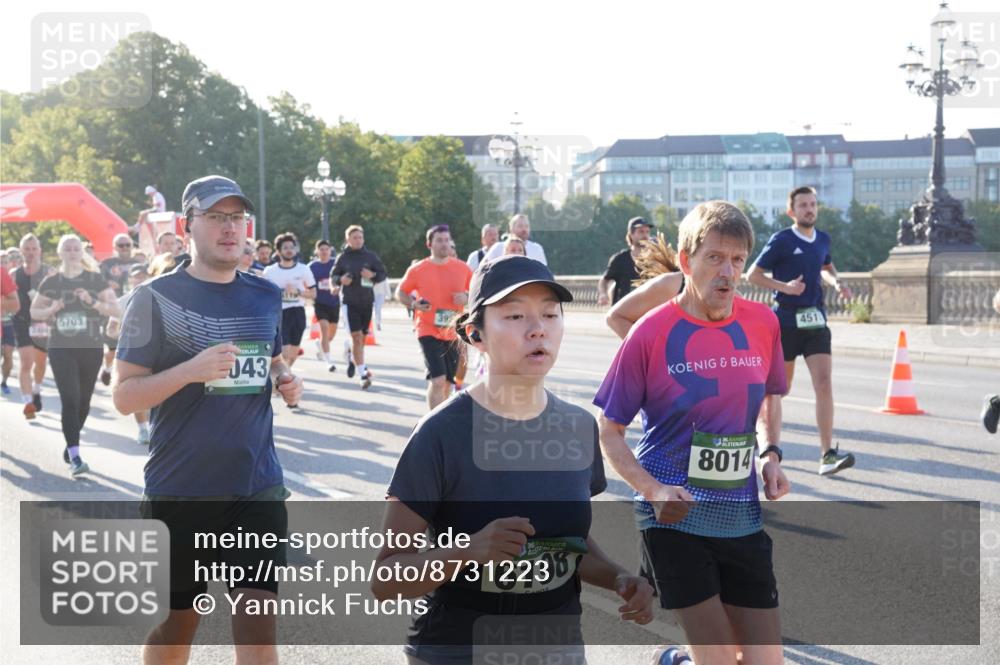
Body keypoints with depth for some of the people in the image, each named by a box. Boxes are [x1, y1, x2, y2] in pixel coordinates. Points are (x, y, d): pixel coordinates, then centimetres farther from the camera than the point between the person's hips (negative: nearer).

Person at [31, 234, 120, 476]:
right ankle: (75, 456, -13)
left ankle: (71, 443, 34)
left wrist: (94, 302, -18)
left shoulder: (96, 279, 2)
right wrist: (51, 310, -9)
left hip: (91, 347, 1)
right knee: (70, 399, -11)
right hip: (61, 348, -1)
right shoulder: (51, 282, 4)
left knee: (84, 400, 12)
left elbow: (115, 309, -1)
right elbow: (34, 311, 12)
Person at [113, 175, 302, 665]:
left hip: (258, 486, 3)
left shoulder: (266, 297, 6)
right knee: (175, 624, 13)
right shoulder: (155, 298, -7)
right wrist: (190, 370, -24)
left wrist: (285, 380, 0)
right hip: (179, 491, -2)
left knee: (258, 626, -5)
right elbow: (124, 396, -8)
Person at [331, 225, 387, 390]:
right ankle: (363, 373, -11)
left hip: (367, 301, 2)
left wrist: (373, 275, -14)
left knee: (362, 336, 12)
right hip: (350, 301, -2)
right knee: (356, 337, -11)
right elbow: (333, 276, 9)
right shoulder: (343, 258, 1)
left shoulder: (371, 256, 3)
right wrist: (341, 279, -13)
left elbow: (383, 273, 7)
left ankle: (352, 358, 43)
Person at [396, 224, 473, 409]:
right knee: (437, 380, -17)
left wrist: (466, 297, -10)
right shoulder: (417, 270, -3)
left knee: (447, 382, 13)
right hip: (428, 331, -4)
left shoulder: (462, 268, 2)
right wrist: (413, 304, -13)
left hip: (454, 333, 4)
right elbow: (400, 292, 7)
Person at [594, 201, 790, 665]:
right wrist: (652, 490, -19)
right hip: (673, 520, -4)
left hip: (743, 518, 5)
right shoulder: (652, 333, -12)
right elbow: (609, 431, -5)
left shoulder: (763, 323, 0)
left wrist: (770, 454, 2)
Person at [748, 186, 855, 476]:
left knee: (824, 383, -11)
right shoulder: (781, 240, -7)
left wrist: (836, 283, 8)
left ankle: (827, 455, -14)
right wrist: (784, 286, -19)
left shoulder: (823, 239, 10)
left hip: (815, 321, 4)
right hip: (786, 320, -4)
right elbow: (753, 275, -5)